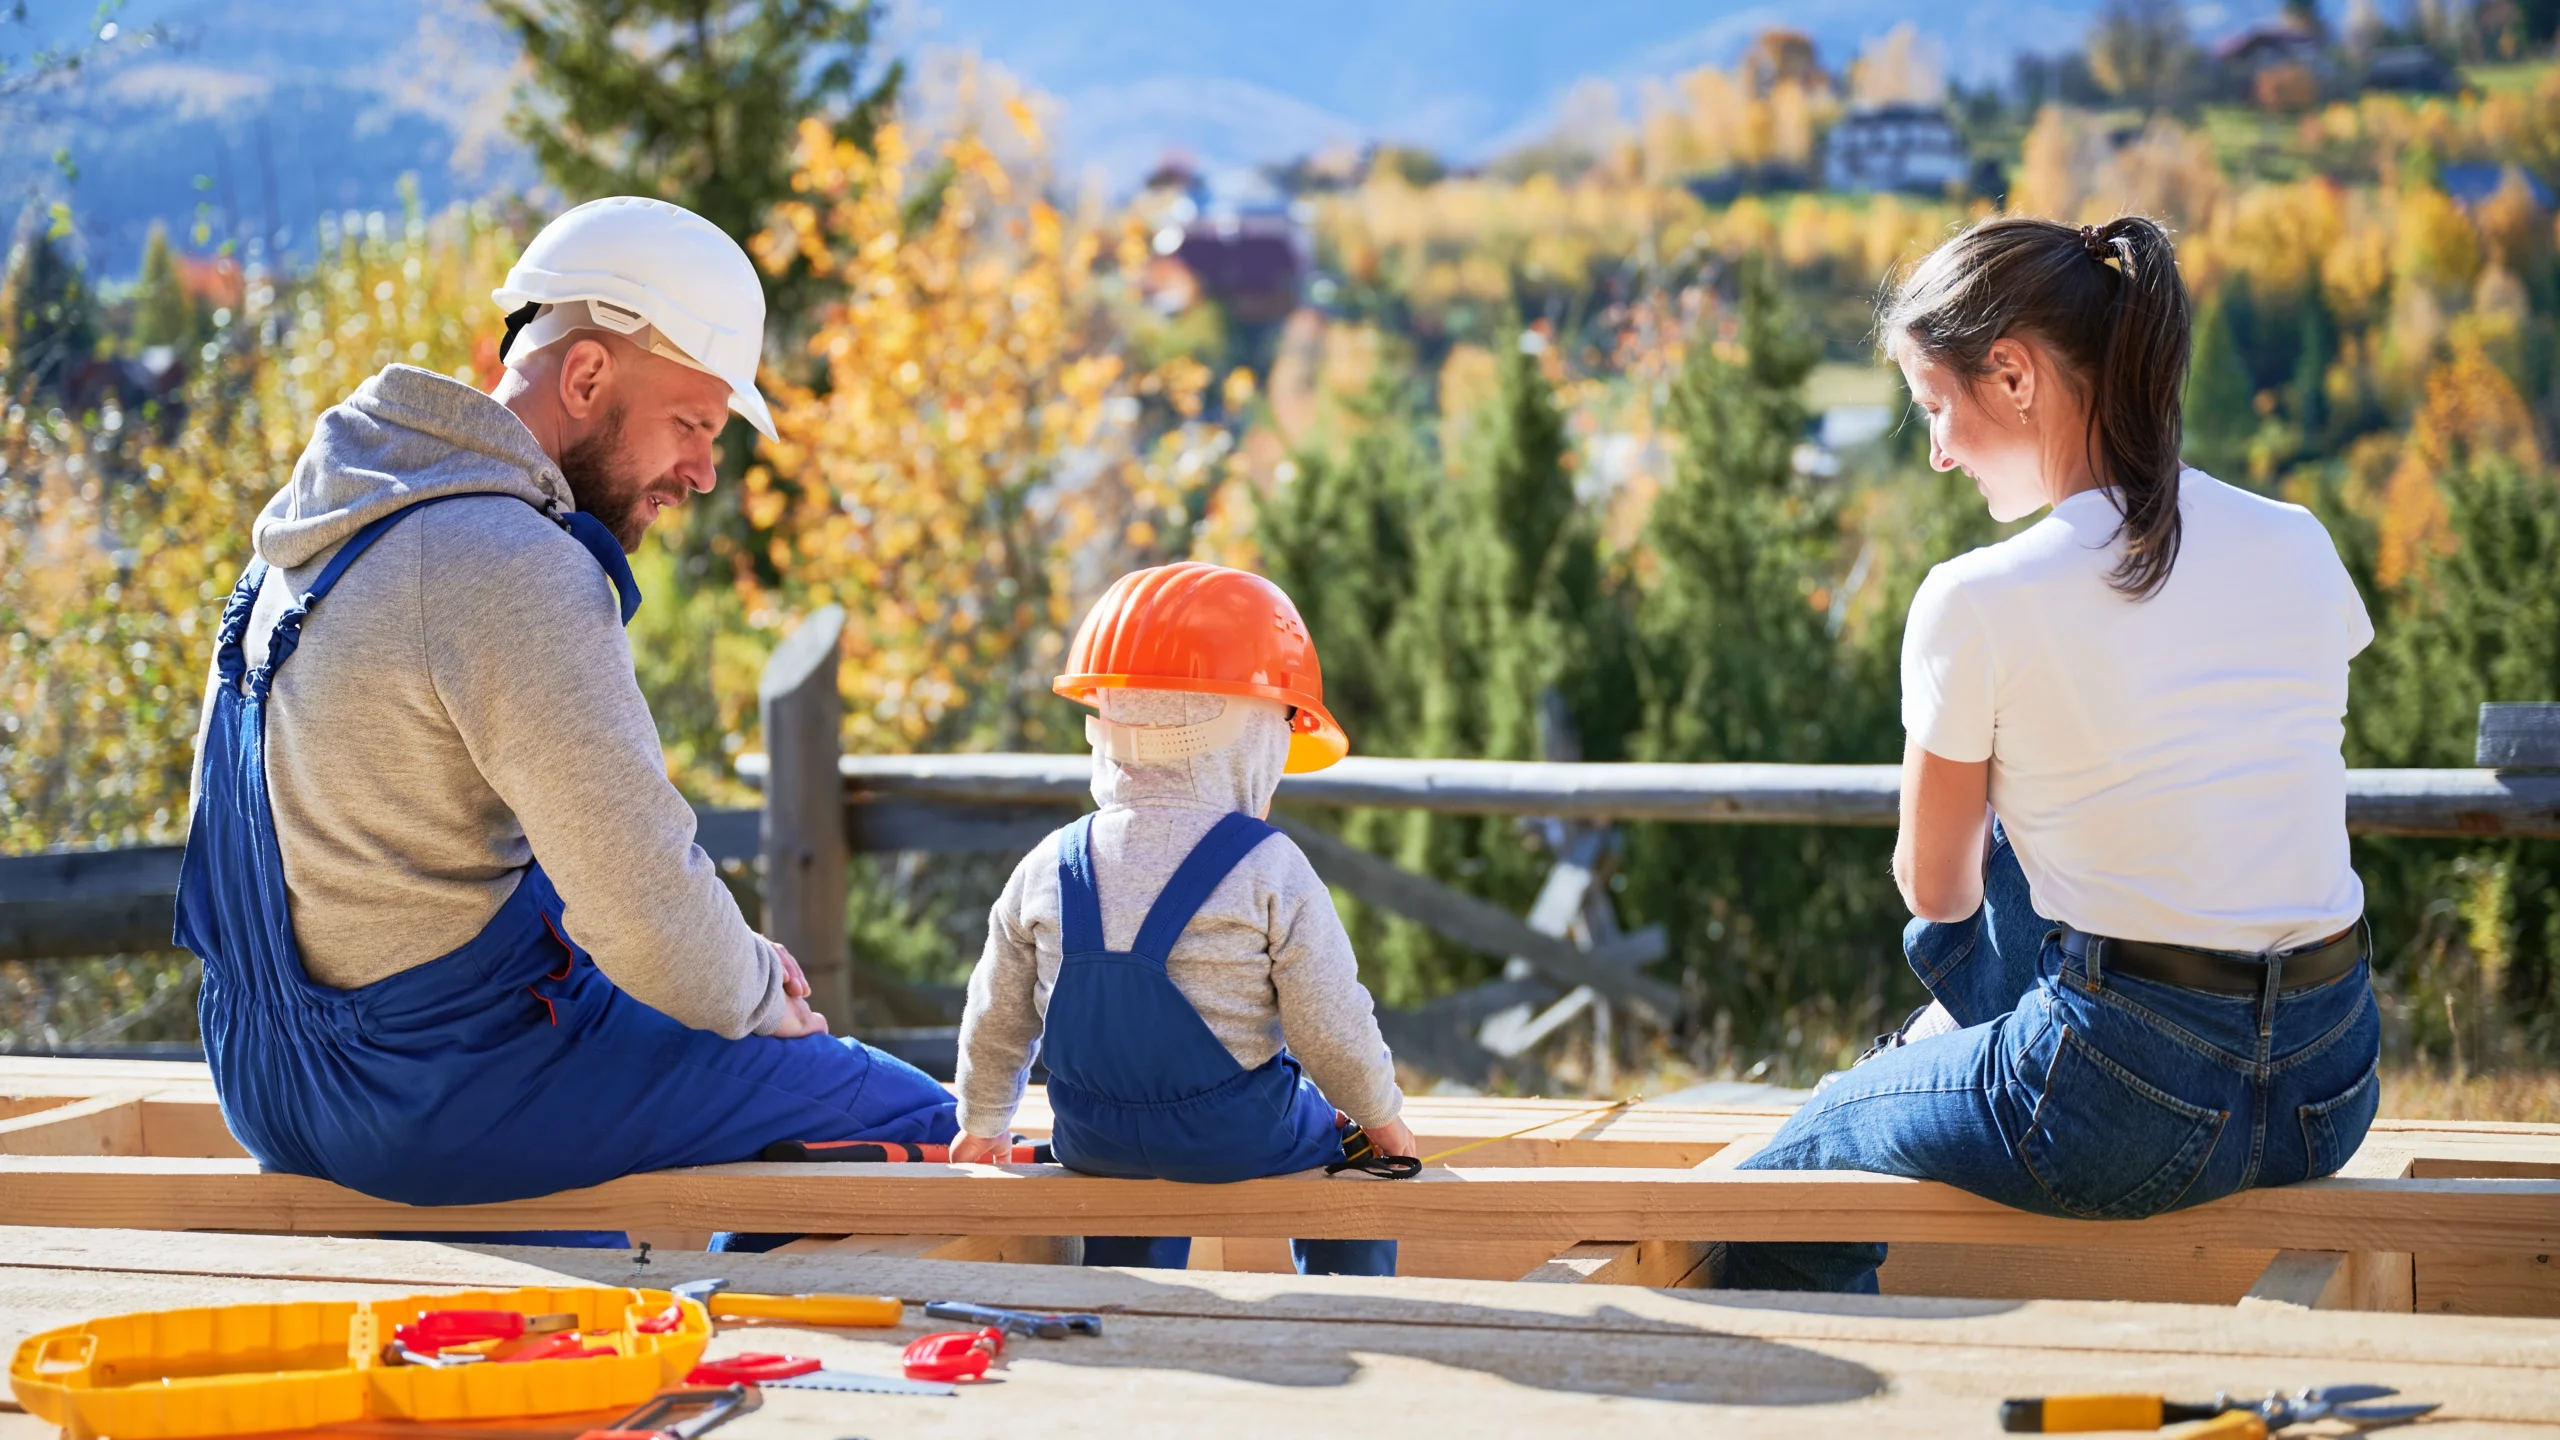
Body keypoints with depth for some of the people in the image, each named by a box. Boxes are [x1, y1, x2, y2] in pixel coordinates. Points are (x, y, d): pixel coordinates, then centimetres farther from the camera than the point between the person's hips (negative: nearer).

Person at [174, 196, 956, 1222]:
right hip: (441, 1095, -10)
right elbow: (644, 901, -25)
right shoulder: (506, 568, -22)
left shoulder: (335, 517, 10)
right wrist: (755, 991, -2)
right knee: (921, 1127, 1)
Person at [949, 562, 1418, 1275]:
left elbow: (996, 1021, 6)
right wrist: (1380, 1115, 7)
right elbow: (1332, 1028, -13)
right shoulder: (1271, 874, -16)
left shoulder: (1047, 873, -4)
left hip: (1093, 1138, 4)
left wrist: (983, 1122, 24)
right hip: (1241, 1138, -4)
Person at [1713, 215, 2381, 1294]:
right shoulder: (2298, 547, 4)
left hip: (2135, 1121, -6)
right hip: (2331, 1098, 6)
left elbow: (1934, 888, 3)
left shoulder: (1980, 602, -12)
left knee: (1782, 1179, 21)